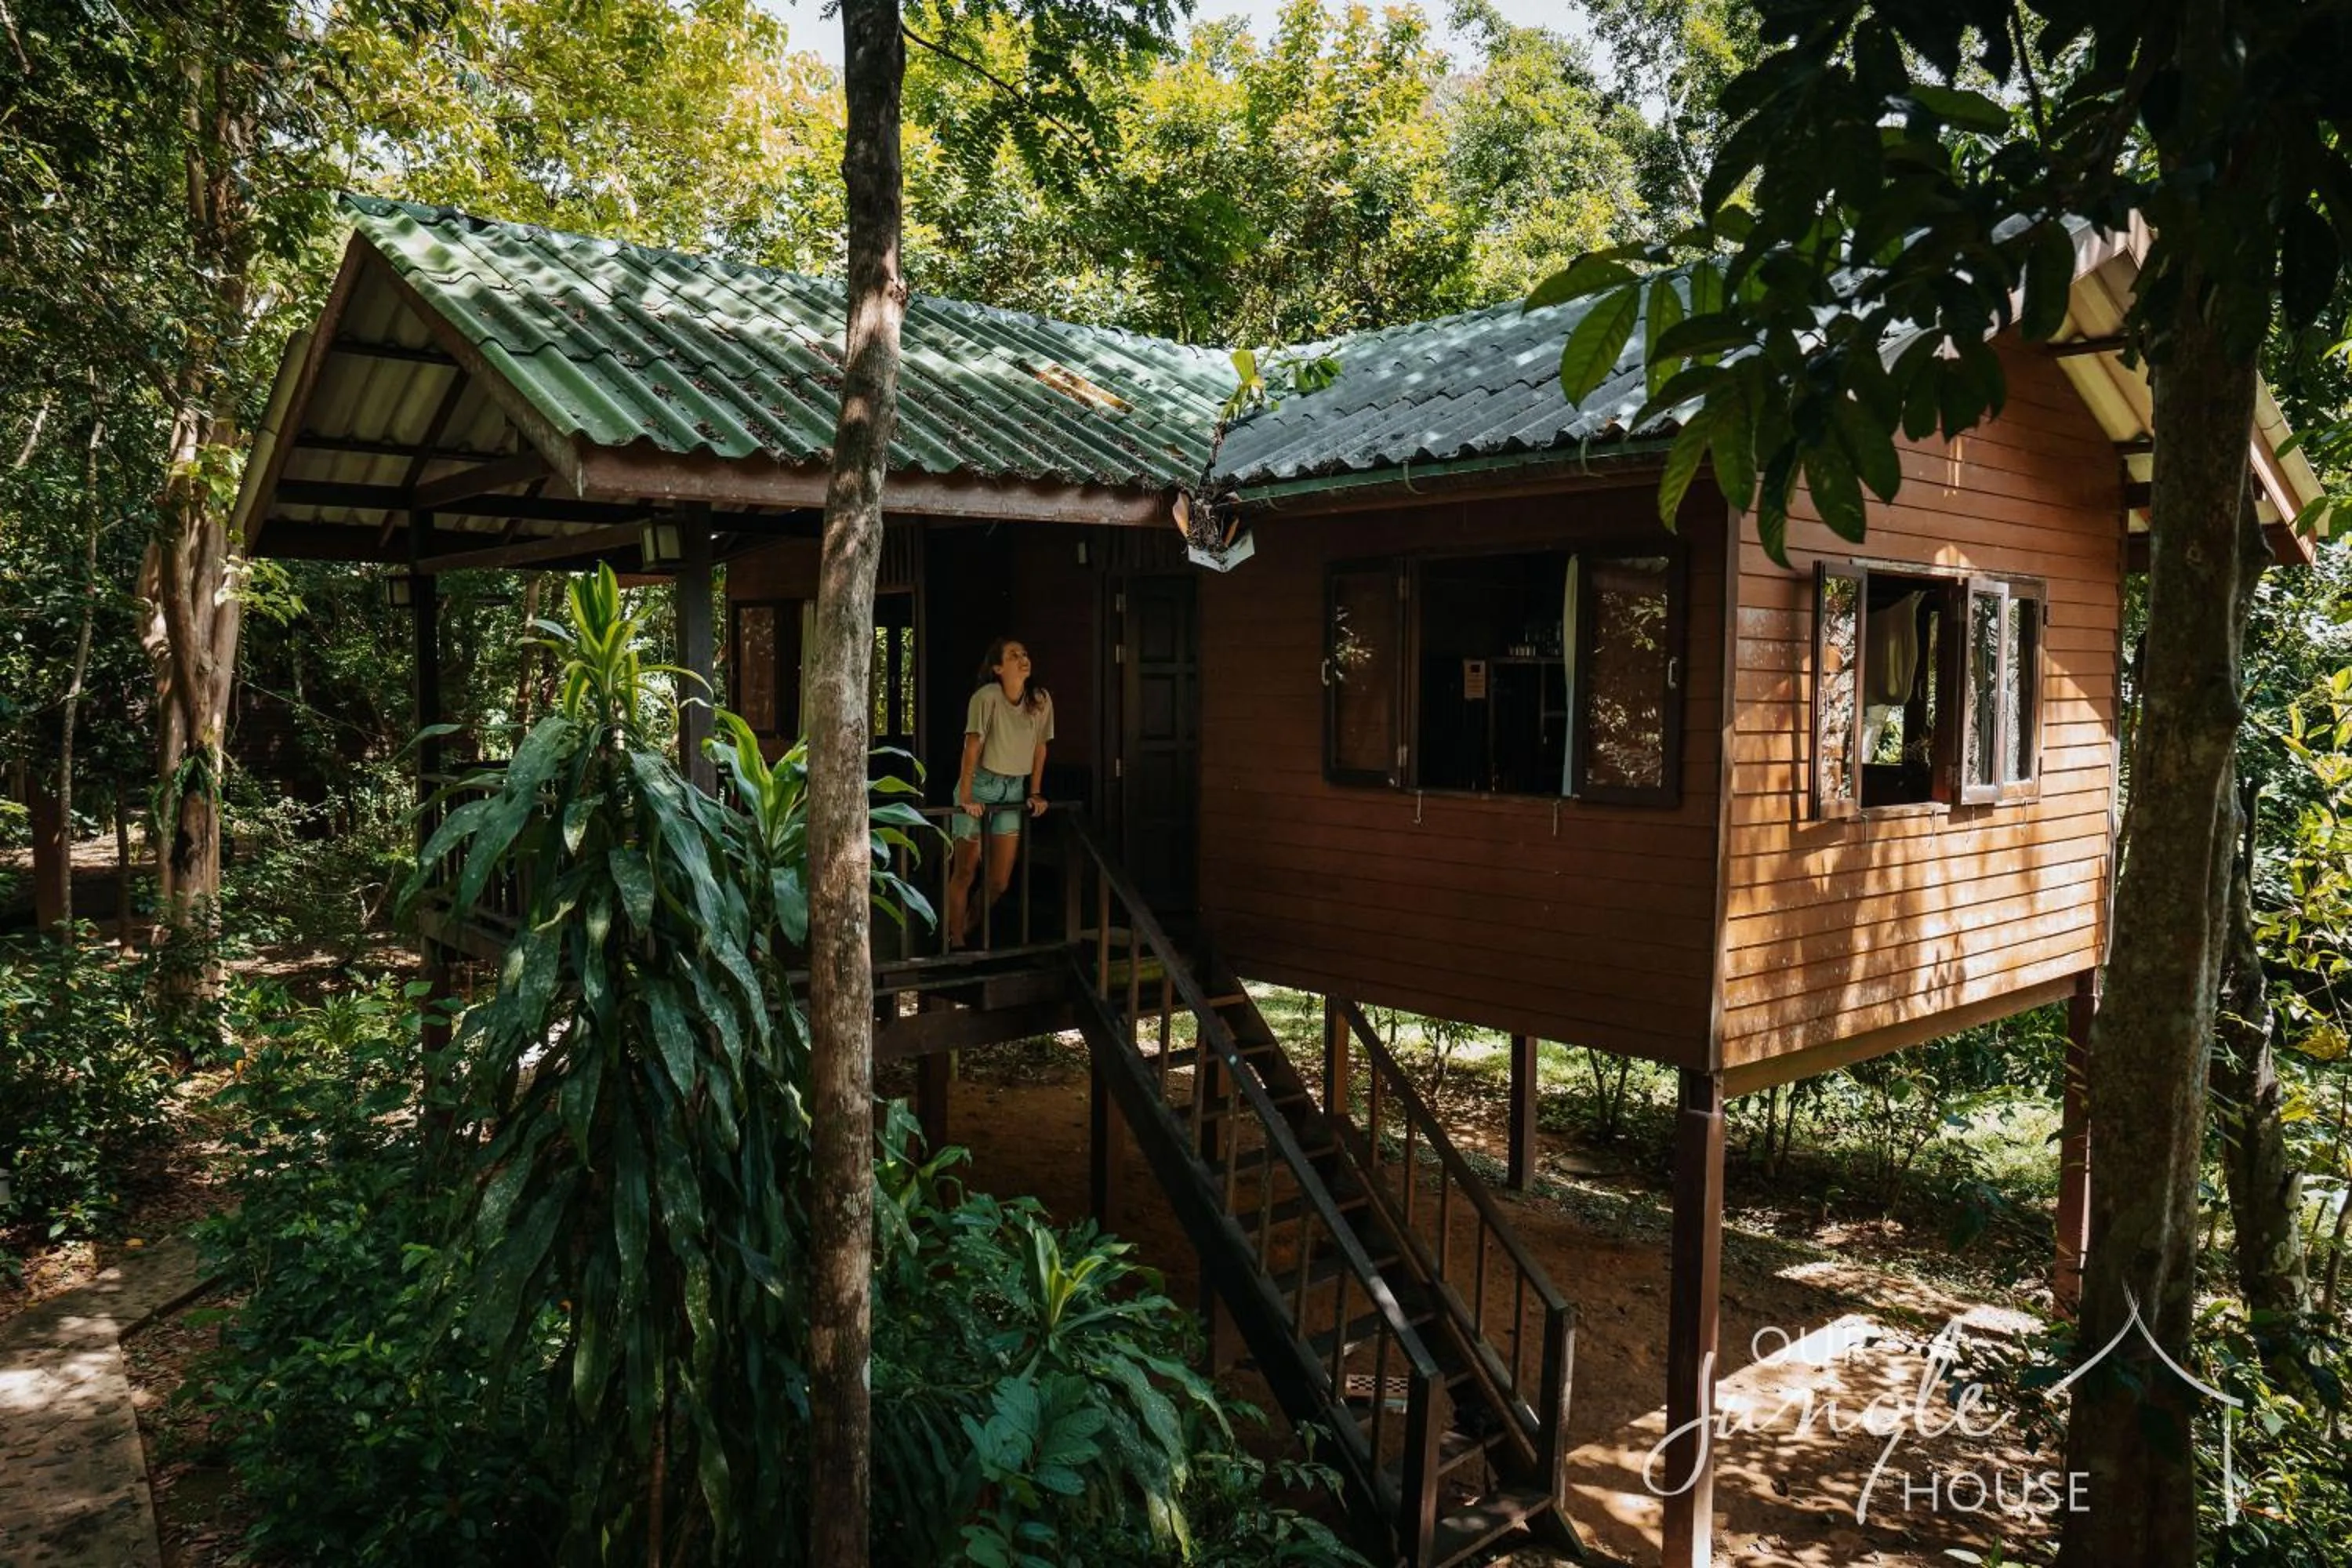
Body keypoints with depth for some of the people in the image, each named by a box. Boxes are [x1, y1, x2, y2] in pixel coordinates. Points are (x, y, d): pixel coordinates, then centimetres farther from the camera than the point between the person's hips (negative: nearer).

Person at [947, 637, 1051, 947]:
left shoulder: (1041, 700, -3)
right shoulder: (987, 697, -18)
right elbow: (972, 746, -19)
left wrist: (1035, 793, 10)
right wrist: (965, 796, -22)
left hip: (1014, 789, 5)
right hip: (981, 784, -5)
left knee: (1000, 882, 6)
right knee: (965, 872, 1)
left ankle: (968, 930, 28)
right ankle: (956, 942, 14)